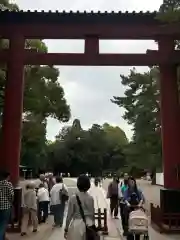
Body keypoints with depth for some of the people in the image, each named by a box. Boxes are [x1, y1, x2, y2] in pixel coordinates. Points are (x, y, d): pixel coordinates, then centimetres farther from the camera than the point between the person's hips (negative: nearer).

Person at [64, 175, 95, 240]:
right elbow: (92, 214, 6)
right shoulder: (91, 198, -2)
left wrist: (66, 228, 2)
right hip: (88, 224, 3)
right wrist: (93, 225, 19)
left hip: (77, 224, -3)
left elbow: (70, 214, -8)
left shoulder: (73, 198, -12)